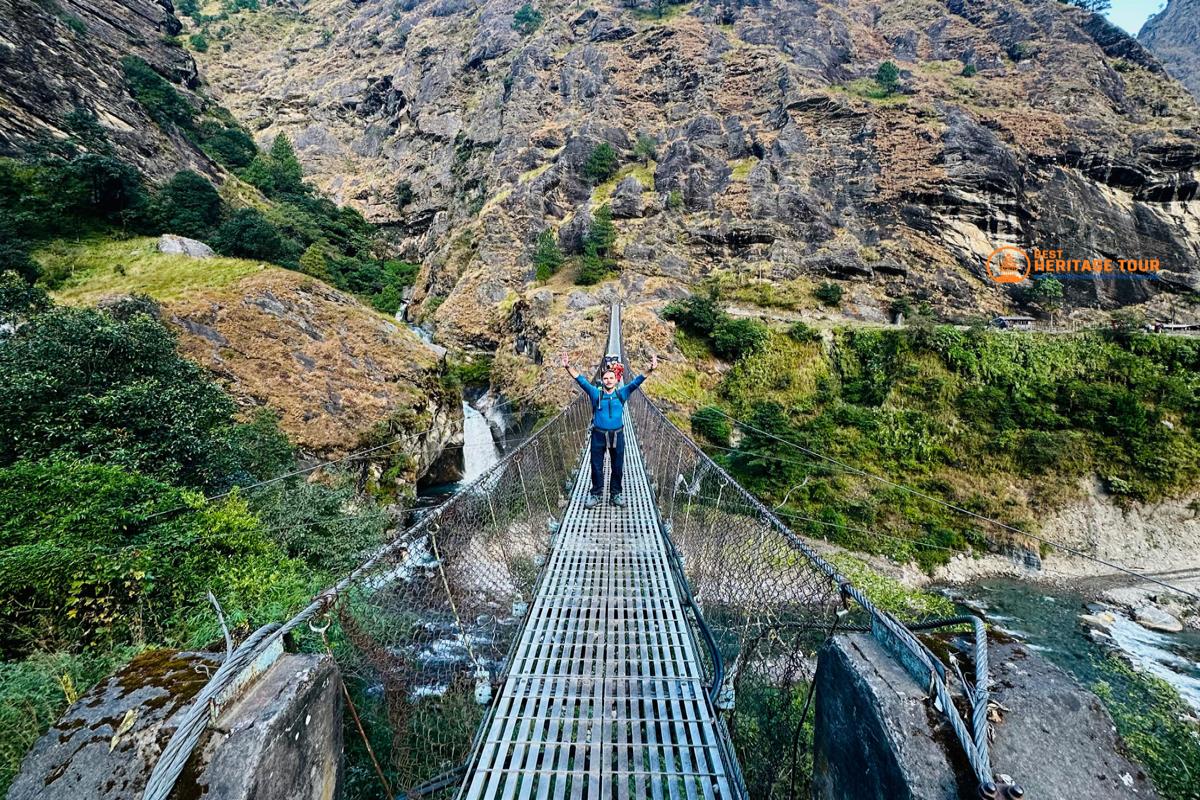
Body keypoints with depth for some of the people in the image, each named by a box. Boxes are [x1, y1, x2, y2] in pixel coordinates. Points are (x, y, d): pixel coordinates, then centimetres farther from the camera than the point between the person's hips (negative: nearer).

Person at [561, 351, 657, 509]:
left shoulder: (622, 394, 2)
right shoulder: (595, 393, 0)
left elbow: (637, 381, -5)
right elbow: (581, 380, -7)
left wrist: (650, 370, -19)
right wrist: (568, 367, -20)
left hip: (617, 436, 1)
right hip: (598, 436, -1)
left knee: (618, 466, 10)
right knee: (596, 466, 7)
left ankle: (616, 493, 25)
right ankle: (595, 494, 20)